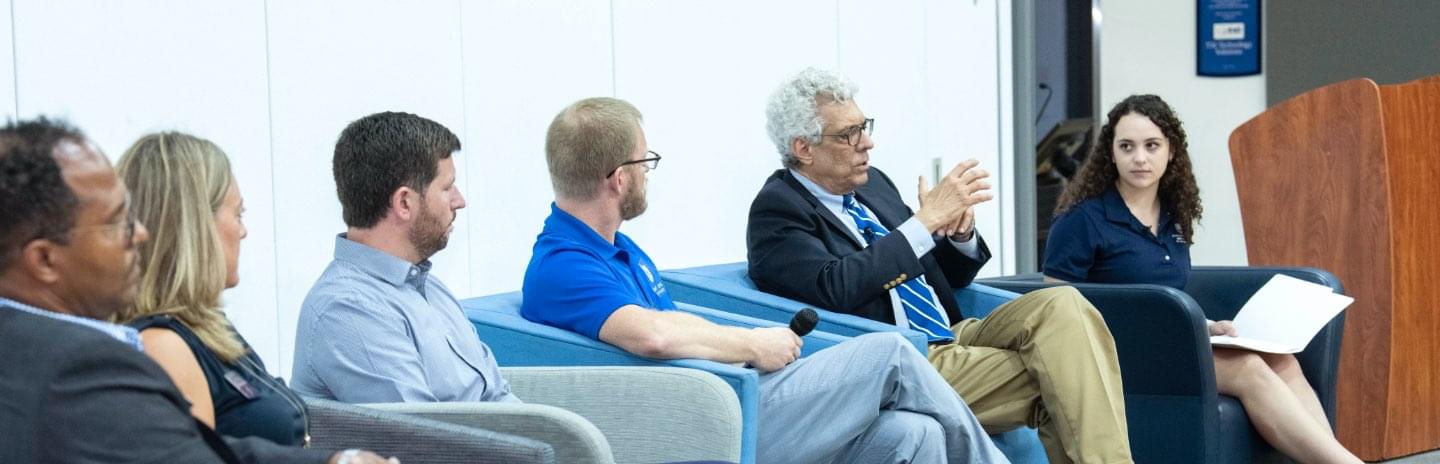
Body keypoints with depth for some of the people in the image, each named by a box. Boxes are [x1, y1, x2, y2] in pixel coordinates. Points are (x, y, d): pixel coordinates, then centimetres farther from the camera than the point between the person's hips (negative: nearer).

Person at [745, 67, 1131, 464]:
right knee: (1058, 382, -23)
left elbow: (947, 277, 22)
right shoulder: (777, 209, -6)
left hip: (954, 340, 7)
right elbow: (834, 287, -24)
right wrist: (926, 219, -21)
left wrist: (961, 233, -1)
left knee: (1063, 306, -18)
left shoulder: (872, 183, 16)